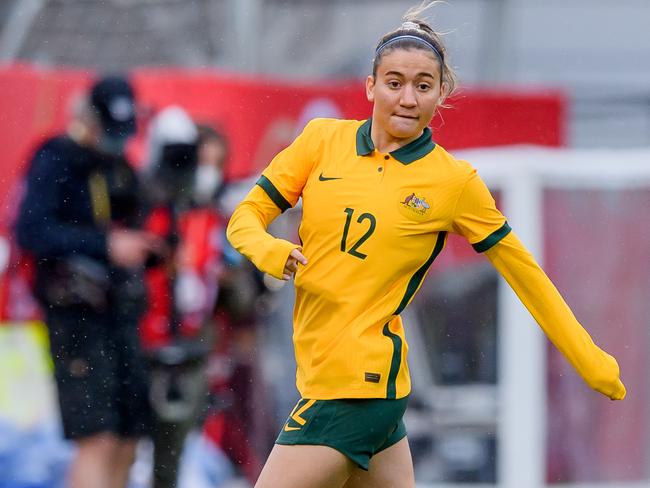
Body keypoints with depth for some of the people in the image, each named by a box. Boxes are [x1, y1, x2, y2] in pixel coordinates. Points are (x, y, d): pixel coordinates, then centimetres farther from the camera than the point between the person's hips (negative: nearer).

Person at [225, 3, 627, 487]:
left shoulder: (455, 181, -2)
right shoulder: (324, 139, 7)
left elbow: (524, 273, 6)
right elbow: (244, 218, 9)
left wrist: (593, 363, 7)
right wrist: (269, 251, -15)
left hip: (356, 382, -5)